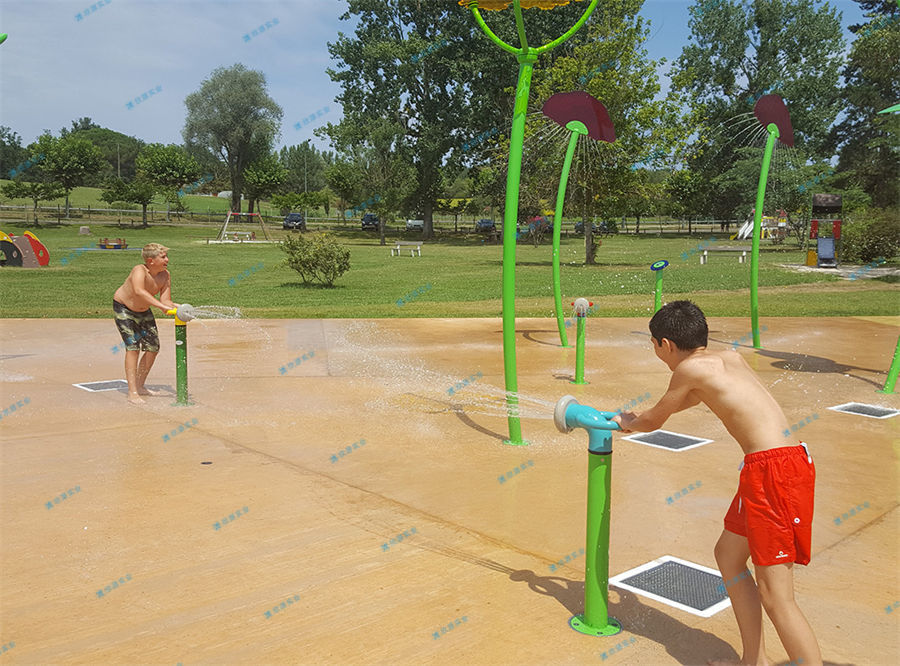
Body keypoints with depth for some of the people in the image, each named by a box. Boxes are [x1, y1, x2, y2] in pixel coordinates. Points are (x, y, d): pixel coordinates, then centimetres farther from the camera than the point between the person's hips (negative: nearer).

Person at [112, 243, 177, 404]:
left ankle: (140, 386, 22)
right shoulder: (139, 271, -35)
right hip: (123, 308, -7)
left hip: (144, 311, 7)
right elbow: (139, 291, -55)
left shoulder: (165, 275, -16)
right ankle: (132, 393, -17)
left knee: (153, 348, 6)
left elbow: (165, 300, -19)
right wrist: (161, 306, -62)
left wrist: (178, 307, -39)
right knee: (133, 346, -18)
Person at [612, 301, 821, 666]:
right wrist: (639, 417, 46)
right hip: (790, 458, 9)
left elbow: (653, 422, 10)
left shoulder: (690, 368, -4)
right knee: (728, 554, 22)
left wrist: (627, 423, 32)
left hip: (773, 469, -9)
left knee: (775, 595, -6)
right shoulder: (730, 358, 18)